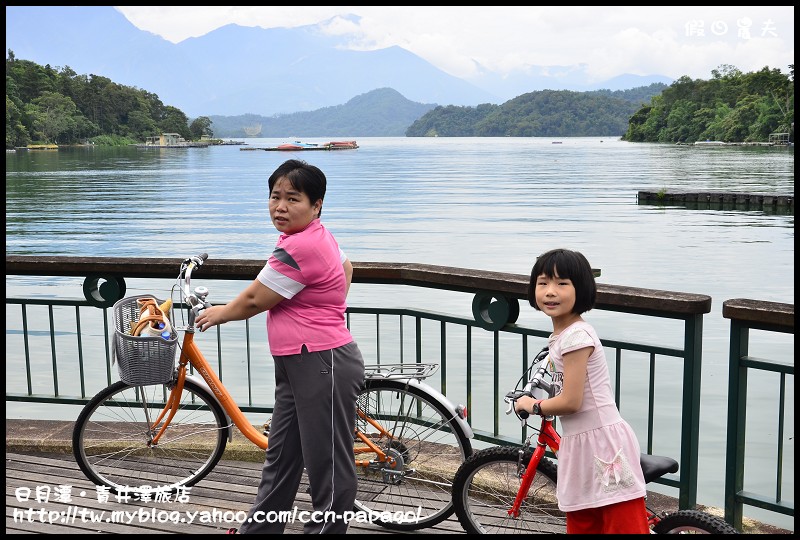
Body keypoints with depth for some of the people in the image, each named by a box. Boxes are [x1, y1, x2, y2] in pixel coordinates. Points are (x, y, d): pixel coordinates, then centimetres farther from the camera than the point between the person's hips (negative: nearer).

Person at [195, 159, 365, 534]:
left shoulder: (300, 248, -21)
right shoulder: (316, 236, 11)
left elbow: (253, 300, -13)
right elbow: (345, 267, 30)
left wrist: (219, 314, 5)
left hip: (322, 365, -11)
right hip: (296, 363, 11)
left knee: (327, 465, 1)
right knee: (280, 459, 20)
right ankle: (258, 528, 32)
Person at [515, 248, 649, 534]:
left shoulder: (576, 336, -17)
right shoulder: (561, 334, 12)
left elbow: (570, 402, -19)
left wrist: (532, 405, -4)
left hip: (602, 443, -10)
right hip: (580, 445, 10)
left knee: (624, 525, -6)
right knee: (581, 526, 15)